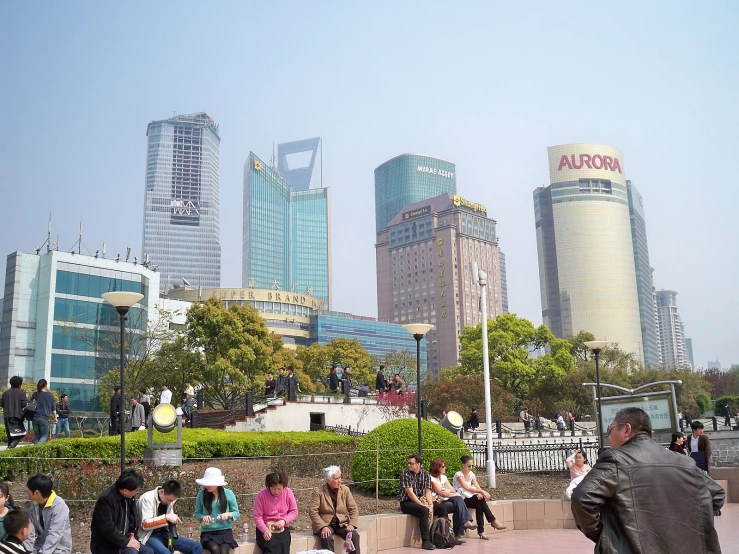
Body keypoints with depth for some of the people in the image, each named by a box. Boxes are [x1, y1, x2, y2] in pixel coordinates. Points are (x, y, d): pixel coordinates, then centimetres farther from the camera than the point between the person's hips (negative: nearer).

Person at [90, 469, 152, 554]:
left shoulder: (129, 497, 2)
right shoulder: (105, 499, -24)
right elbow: (108, 528, -28)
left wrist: (132, 536, -2)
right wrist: (126, 541, -23)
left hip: (123, 540, 8)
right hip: (107, 545, -8)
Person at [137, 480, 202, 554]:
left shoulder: (169, 499, 5)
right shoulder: (147, 499, -16)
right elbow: (145, 525, -21)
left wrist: (174, 520, -6)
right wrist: (166, 518, -27)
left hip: (164, 534, 7)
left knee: (196, 546, -9)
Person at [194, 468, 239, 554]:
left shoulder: (228, 493, -3)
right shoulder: (202, 494, -3)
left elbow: (236, 513, 6)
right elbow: (197, 513, 8)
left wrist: (228, 514, -16)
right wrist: (203, 517, -14)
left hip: (225, 531, 0)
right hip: (208, 532, 0)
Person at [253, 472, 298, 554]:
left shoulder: (288, 493, -3)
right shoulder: (261, 495, -9)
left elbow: (294, 511, 5)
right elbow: (257, 516, -9)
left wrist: (284, 521, -12)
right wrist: (265, 530, -23)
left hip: (282, 529, 2)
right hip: (265, 528, -2)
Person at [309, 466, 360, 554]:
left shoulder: (345, 490, 3)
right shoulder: (319, 492, -6)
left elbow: (353, 508, 2)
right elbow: (312, 511, -12)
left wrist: (351, 524, -14)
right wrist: (323, 527, -24)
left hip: (342, 524, 3)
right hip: (325, 524, -3)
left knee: (354, 536, -25)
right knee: (327, 538, -34)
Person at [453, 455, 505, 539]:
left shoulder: (471, 474, 9)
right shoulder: (459, 475, -12)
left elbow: (477, 487, 0)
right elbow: (466, 488, -26)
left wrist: (480, 493, -25)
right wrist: (481, 491, -34)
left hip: (471, 499, 5)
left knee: (479, 505, -28)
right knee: (480, 502, -28)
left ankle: (481, 531, -24)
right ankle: (493, 521, -21)